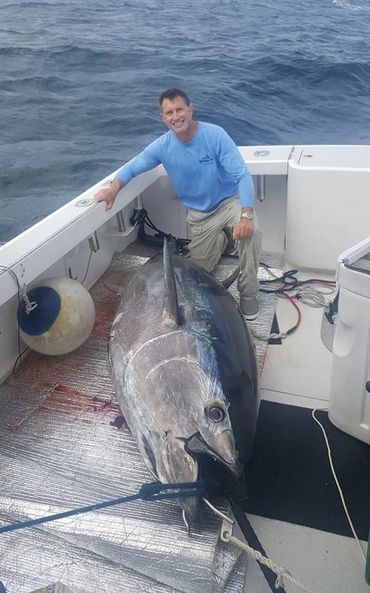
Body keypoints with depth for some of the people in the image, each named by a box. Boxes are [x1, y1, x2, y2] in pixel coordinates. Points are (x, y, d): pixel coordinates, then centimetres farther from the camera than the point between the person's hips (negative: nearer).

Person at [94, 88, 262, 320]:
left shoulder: (215, 135, -20)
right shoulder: (162, 146, -10)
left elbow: (242, 175, -24)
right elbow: (133, 167, 2)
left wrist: (246, 215, -36)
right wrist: (114, 188, -19)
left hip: (229, 201, -3)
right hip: (199, 213, 4)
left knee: (250, 232, -36)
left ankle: (248, 293, -13)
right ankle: (222, 240, 41)